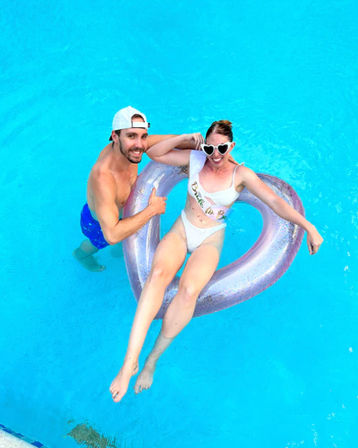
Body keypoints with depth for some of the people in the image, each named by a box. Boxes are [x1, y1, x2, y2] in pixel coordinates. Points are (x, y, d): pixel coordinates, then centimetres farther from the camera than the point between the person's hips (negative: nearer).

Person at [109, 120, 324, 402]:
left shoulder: (241, 175, -3)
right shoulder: (195, 159, 3)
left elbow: (276, 202, -7)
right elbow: (154, 153, 6)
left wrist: (308, 226, -15)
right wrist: (184, 138, -6)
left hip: (210, 240, -1)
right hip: (181, 230, 2)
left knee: (189, 290, -33)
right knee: (158, 273, -33)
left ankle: (153, 358, -12)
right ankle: (130, 361, -33)